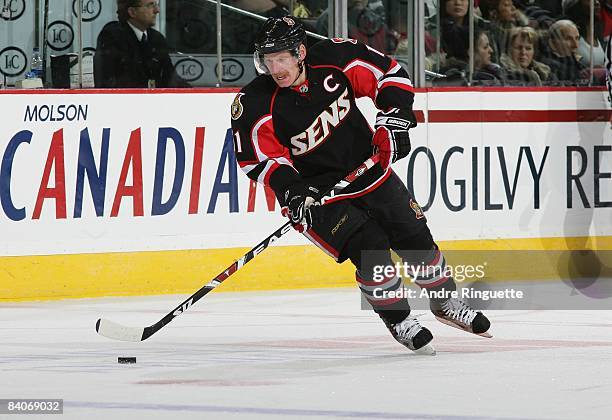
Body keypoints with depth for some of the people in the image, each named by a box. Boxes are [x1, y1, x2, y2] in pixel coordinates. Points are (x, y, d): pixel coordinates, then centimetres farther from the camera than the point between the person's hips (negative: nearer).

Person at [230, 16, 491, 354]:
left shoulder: (335, 58, -17)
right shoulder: (254, 104, -22)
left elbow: (390, 73, -5)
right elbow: (258, 156, -17)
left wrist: (393, 119, -15)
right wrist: (288, 188, -30)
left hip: (367, 168, 3)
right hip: (314, 190, -3)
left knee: (415, 237, 10)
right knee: (369, 247, -19)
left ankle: (446, 303, 34)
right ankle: (398, 320, 2)